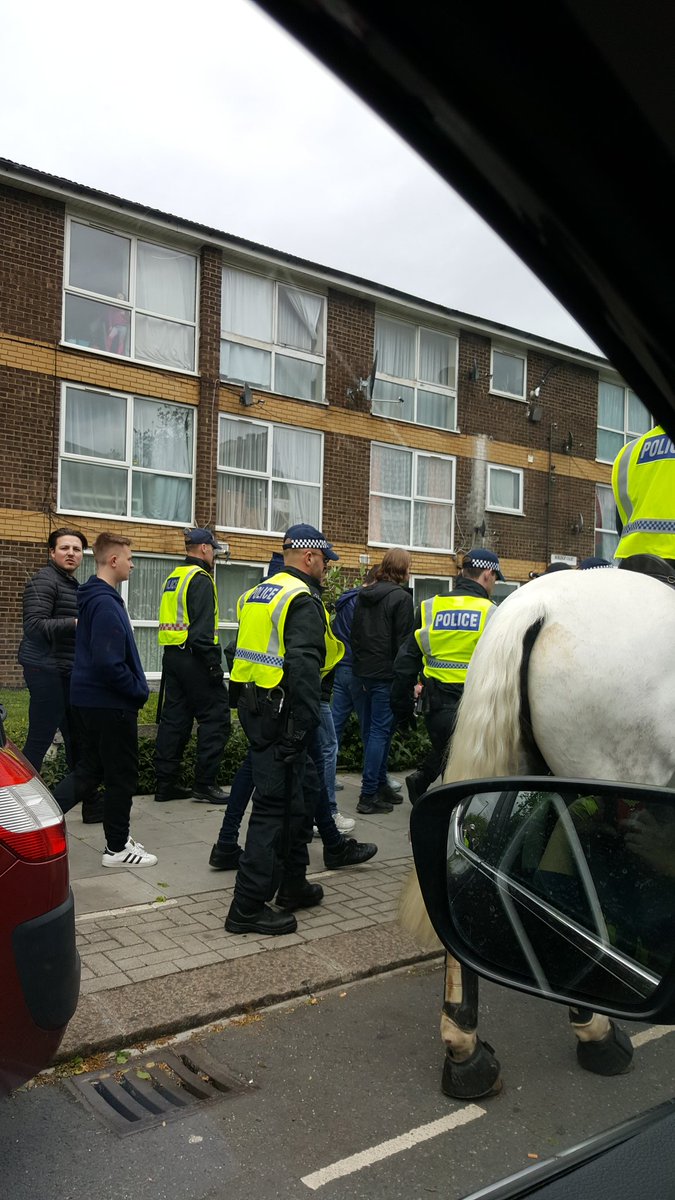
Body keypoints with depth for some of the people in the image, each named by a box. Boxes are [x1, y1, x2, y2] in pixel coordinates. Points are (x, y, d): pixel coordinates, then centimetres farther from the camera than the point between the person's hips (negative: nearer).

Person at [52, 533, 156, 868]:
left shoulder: (93, 598, 10)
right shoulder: (106, 604, -21)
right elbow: (109, 664, -27)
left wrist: (135, 689, 14)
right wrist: (138, 691, -13)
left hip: (87, 699, 9)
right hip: (111, 704, -9)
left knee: (89, 770, 18)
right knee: (122, 776, 5)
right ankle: (117, 848, 17)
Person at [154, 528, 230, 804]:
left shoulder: (173, 578, 18)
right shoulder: (200, 578, -11)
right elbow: (203, 627, -20)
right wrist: (214, 664, -20)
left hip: (171, 655, 10)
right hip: (193, 657, -9)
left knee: (175, 718, 12)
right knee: (215, 718, -3)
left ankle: (165, 783, 15)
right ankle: (205, 784, -2)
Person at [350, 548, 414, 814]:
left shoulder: (363, 594, 12)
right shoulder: (402, 597, -11)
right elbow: (403, 642, -14)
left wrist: (359, 665, 19)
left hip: (363, 671, 8)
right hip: (386, 674, -8)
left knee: (370, 729, 14)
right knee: (381, 730, -4)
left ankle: (379, 785, 25)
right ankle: (369, 795, -3)